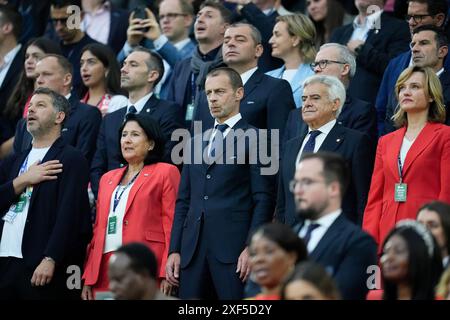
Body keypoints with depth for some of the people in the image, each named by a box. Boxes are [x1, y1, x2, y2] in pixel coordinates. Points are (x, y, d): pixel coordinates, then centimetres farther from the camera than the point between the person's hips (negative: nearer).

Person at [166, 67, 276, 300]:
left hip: (233, 248, -6)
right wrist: (174, 250, 11)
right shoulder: (195, 143, 21)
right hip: (193, 250, 6)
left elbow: (263, 199, -5)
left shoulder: (255, 139, 1)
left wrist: (252, 247, -14)